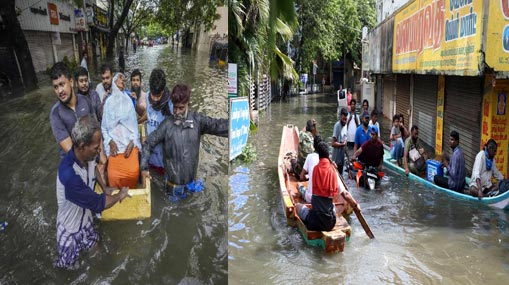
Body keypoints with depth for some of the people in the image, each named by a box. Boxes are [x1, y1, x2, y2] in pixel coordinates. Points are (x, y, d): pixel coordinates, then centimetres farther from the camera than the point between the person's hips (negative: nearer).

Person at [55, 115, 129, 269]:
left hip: (85, 216, 6)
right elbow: (99, 204, -32)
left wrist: (104, 187, 2)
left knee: (91, 243, 32)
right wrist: (119, 195, -16)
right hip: (71, 227, -6)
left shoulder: (86, 156, -20)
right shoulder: (70, 176, -45)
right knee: (69, 261, 23)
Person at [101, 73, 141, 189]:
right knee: (113, 176, -16)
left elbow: (134, 124, 8)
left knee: (133, 173, -17)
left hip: (130, 144, 1)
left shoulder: (128, 101, 9)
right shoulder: (108, 102, 7)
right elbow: (104, 126, 9)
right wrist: (110, 142, -6)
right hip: (114, 145, 0)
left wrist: (132, 143, -4)